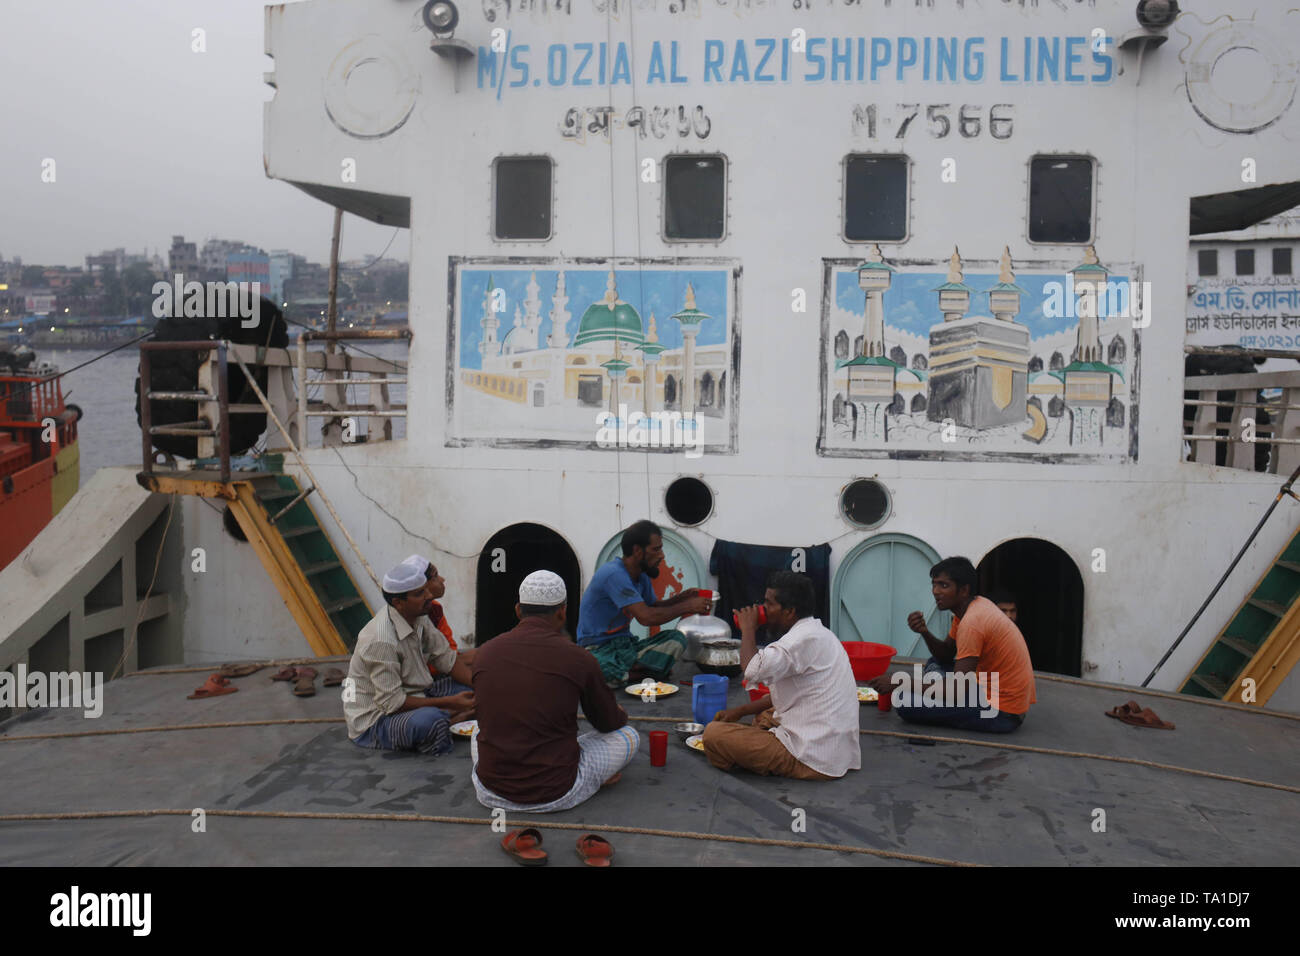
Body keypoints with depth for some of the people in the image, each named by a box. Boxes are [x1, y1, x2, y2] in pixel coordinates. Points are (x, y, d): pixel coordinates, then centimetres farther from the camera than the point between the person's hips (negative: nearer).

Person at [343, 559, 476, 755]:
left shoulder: (418, 618, -2)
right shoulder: (381, 641, -29)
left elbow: (447, 660, 4)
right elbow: (392, 703, -27)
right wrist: (448, 702, -26)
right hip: (375, 721, -9)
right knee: (432, 721, -37)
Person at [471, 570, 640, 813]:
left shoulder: (485, 653, -3)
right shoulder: (578, 658, -12)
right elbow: (609, 723, 5)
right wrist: (621, 715, 31)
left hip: (492, 792, 4)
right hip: (555, 796, -4)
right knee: (629, 736, 16)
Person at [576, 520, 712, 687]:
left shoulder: (642, 575, 9)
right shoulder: (614, 574, -21)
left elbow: (652, 607, 21)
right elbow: (646, 617, -25)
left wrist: (678, 599, 2)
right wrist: (686, 607, -14)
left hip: (626, 644, 9)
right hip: (599, 649, -9)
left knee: (677, 638, -12)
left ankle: (623, 673, -20)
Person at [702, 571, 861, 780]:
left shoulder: (806, 638, -18)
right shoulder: (816, 633, 15)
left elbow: (753, 669, -30)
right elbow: (780, 695, 22)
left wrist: (748, 629, -12)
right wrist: (740, 711, 15)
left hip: (813, 760, -10)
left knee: (713, 734, -10)